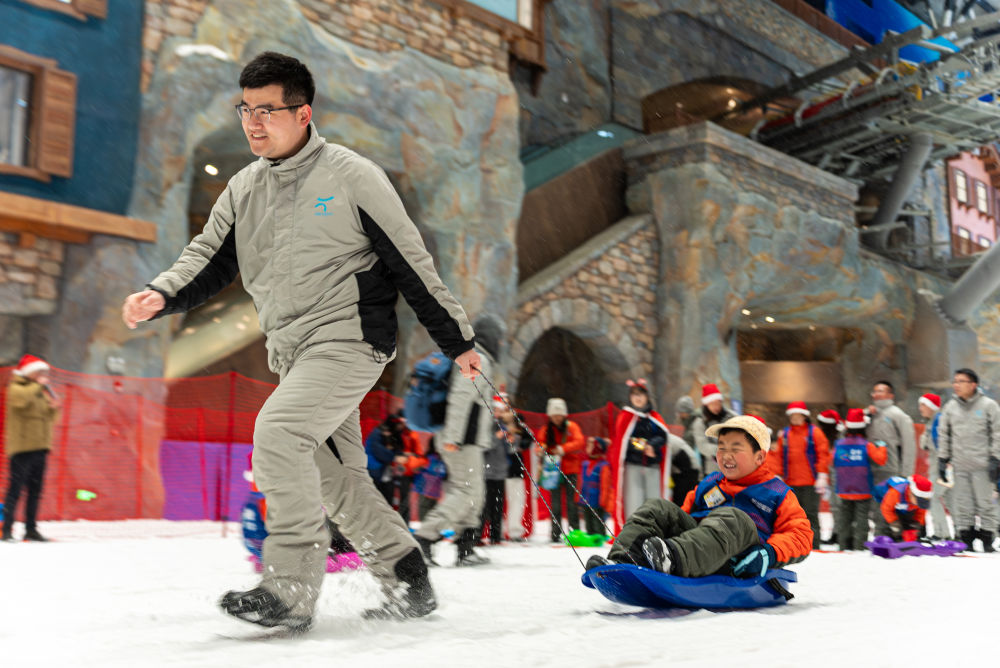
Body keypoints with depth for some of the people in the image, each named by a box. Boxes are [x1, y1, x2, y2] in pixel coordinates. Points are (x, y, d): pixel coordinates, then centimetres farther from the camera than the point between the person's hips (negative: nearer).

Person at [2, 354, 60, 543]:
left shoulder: (41, 392, 21)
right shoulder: (16, 388, -1)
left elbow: (48, 418, 23)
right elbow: (22, 399, -25)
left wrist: (53, 408, 4)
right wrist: (38, 385, -15)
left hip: (40, 447, 8)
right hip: (21, 447, -7)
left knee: (35, 491, 8)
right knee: (15, 488, -9)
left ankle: (31, 529, 13)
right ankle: (7, 529, -7)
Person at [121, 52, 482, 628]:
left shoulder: (351, 175, -7)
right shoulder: (244, 188, 11)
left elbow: (411, 261, -5)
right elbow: (210, 258, 11)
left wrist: (457, 340, -1)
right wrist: (159, 297, -11)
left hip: (349, 338, -7)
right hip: (293, 352, 7)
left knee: (277, 432, -24)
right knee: (337, 477, 10)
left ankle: (291, 590, -17)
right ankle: (410, 586, 23)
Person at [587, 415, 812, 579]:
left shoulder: (777, 494, 15)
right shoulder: (708, 484, 29)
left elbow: (800, 535, 5)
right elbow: (684, 513, 31)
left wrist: (770, 553, -15)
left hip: (736, 565, -5)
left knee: (731, 517, -35)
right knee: (657, 509, -12)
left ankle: (672, 558, -62)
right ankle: (622, 561, -39)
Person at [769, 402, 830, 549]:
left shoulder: (814, 432, 0)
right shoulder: (784, 434, 11)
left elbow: (823, 454, -3)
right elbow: (778, 456, 12)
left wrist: (822, 476, -8)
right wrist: (777, 476, 7)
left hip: (810, 483, -4)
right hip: (791, 483, 4)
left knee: (811, 514, -3)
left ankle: (813, 546, 1)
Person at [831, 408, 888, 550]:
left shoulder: (838, 444, 0)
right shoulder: (866, 445, -11)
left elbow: (833, 464, 10)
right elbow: (880, 459, -17)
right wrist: (882, 448, -1)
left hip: (843, 491, 3)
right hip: (863, 491, -3)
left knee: (843, 519, 12)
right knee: (861, 519, 2)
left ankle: (844, 546, 14)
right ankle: (859, 546, -1)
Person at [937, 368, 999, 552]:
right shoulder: (950, 407, 9)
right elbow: (943, 434, 15)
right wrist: (942, 459, 10)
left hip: (982, 464, -3)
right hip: (959, 465, 3)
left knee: (985, 501, 0)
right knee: (962, 502, 5)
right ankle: (966, 538, 12)